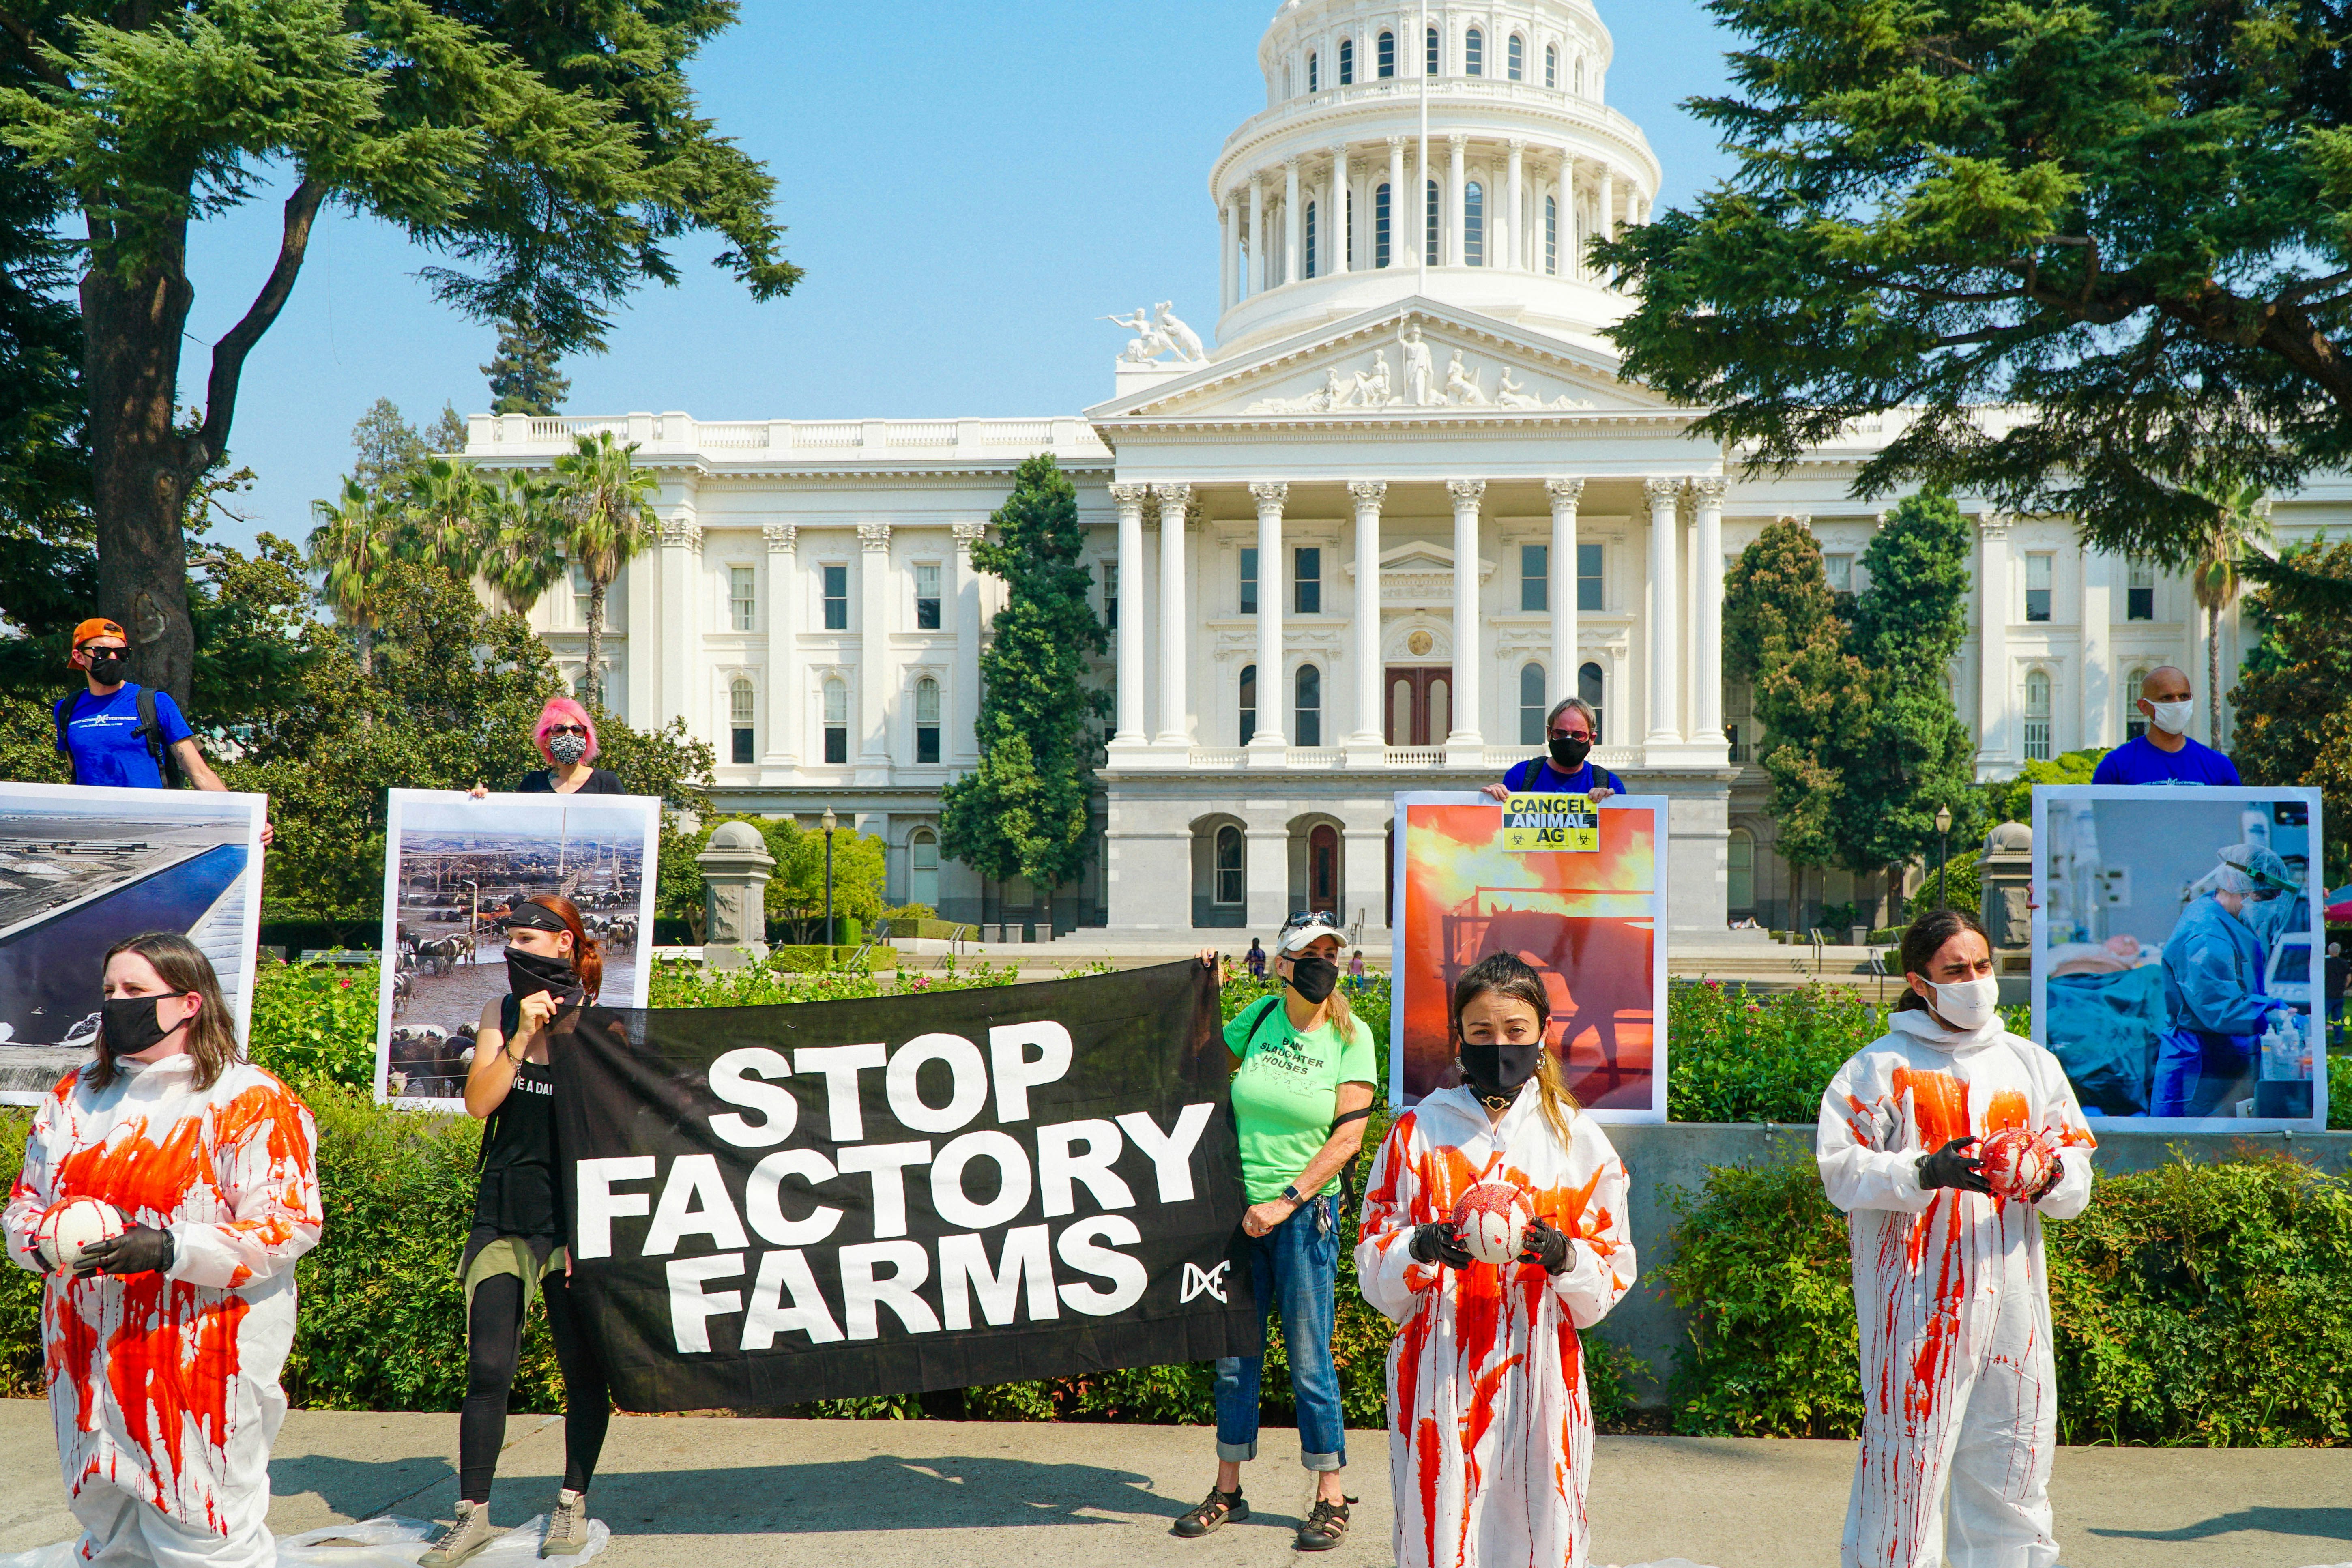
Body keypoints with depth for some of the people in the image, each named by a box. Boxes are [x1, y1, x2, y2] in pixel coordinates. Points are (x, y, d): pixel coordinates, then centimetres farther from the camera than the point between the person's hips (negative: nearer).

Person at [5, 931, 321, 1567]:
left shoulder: (250, 1102, -9)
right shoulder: (74, 1095, 12)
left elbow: (290, 1226, -14)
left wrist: (171, 1250, -23)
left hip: (200, 1366, -6)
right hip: (88, 1360, 7)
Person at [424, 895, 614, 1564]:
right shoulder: (500, 1015, 7)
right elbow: (479, 1102, -3)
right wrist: (523, 1037, -13)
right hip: (504, 1213, 2)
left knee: (583, 1366, 5)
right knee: (488, 1366, 0)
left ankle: (573, 1503, 21)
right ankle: (473, 1513, 12)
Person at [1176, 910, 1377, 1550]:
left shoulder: (1351, 1035, -5)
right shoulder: (1259, 1018, 3)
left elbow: (1348, 1136, -9)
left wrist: (1286, 1202, -14)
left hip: (1305, 1213, -3)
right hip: (1240, 1208, 3)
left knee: (1309, 1358, 1)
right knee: (1234, 1353, 11)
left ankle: (1331, 1498, 16)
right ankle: (1228, 1490, 25)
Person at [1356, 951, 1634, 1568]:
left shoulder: (1579, 1139, 7)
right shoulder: (1418, 1130, 5)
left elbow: (1613, 1272, 6)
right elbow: (1373, 1268, 3)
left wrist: (1565, 1257, -14)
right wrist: (1422, 1248, -17)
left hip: (1540, 1373, 1)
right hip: (1439, 1374, -1)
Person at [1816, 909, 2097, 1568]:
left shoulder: (2032, 1064, 16)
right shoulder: (1880, 1067, 1)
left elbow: (2076, 1172, 13)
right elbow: (1843, 1168, -6)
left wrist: (2048, 1178, -9)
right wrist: (1924, 1172, -21)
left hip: (2012, 1300, 5)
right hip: (1916, 1300, -4)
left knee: (2012, 1471, 11)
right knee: (1906, 1463, -5)